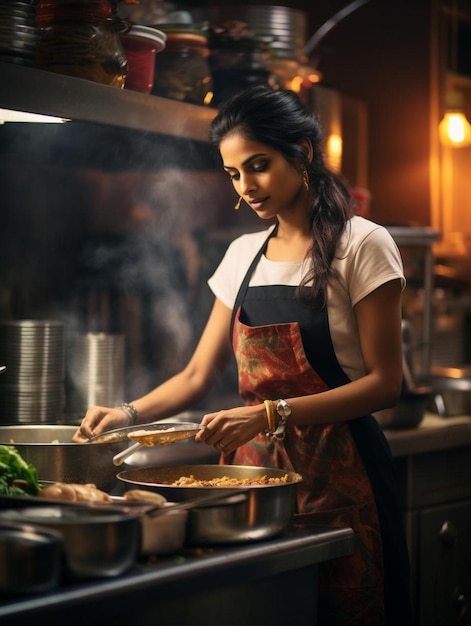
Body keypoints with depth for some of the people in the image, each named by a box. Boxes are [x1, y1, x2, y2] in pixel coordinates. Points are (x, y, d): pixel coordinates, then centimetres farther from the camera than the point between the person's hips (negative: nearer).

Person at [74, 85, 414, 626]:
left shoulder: (360, 246, -5)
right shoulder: (243, 255, 11)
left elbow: (384, 383, -11)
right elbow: (198, 376, 13)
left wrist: (272, 414, -20)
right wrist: (129, 413, -5)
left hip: (335, 476, -4)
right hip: (252, 465, 5)